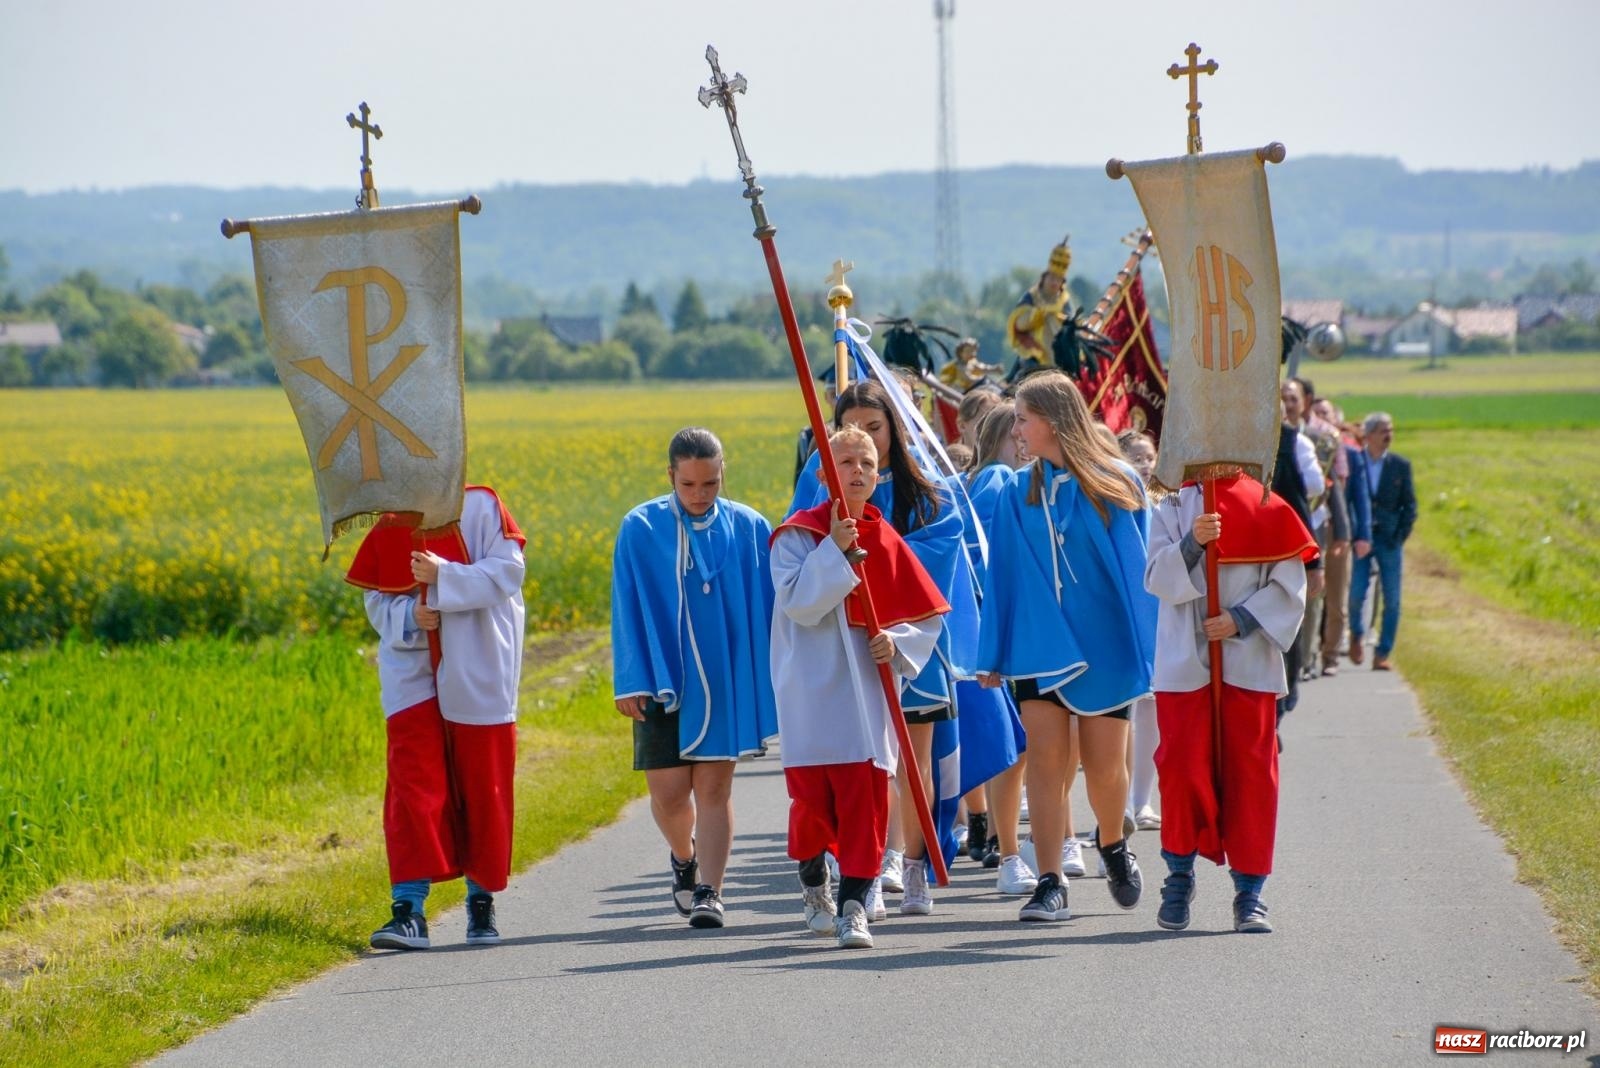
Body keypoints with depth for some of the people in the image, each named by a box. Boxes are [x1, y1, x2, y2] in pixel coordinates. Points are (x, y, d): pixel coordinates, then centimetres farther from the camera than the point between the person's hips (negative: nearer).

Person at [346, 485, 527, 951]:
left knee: (483, 788, 6)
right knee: (412, 787, -9)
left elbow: (507, 571, -12)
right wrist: (408, 616, -13)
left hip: (477, 679, -2)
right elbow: (375, 599, 9)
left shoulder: (480, 507, -3)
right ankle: (408, 908, -13)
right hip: (412, 675, 2)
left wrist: (444, 579, -23)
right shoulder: (387, 527, 6)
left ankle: (482, 900, 21)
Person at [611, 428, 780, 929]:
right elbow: (627, 611, 0)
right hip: (662, 676, 0)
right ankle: (684, 858, 31)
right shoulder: (640, 529, -3)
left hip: (726, 678, 0)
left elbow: (770, 605, 5)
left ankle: (708, 891, 2)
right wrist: (631, 681, -5)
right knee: (668, 790, 1)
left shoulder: (748, 529, -1)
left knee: (714, 788, -1)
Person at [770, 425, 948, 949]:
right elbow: (799, 604, -14)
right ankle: (814, 886, 29)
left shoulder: (886, 541, 8)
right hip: (813, 689, -2)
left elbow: (927, 616, 13)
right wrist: (834, 550, -21)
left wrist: (898, 642, -6)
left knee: (867, 799, -7)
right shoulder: (798, 534, -1)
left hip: (868, 691, 2)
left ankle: (853, 905, -4)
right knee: (813, 797, 2)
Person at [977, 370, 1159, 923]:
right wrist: (993, 657, 4)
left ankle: (1113, 847, 33)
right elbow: (1003, 577, 7)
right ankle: (1050, 885, -9)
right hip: (1040, 643, 2)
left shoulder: (1118, 484, -4)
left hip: (1104, 643, -2)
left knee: (1104, 767, 3)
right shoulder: (1019, 494, 5)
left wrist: (1151, 645, -5)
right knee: (1045, 759, -9)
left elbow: (1142, 566, -1)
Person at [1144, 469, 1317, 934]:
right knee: (1183, 766, -4)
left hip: (1249, 663, 0)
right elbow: (1158, 579, -5)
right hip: (1185, 664, 0)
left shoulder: (1268, 510, 4)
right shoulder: (1173, 510, 6)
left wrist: (1240, 621, -12)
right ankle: (1179, 877, 16)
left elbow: (1289, 587, 1)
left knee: (1250, 771, 0)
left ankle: (1249, 894, 5)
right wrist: (1192, 543, -22)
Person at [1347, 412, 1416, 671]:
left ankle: (1383, 654, 8)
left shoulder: (1400, 465, 4)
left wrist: (1400, 536, -4)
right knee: (1357, 593, -8)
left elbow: (1409, 505, 6)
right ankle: (1356, 634, 22)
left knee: (1392, 600, -1)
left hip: (1390, 540, 1)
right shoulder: (1353, 462, 0)